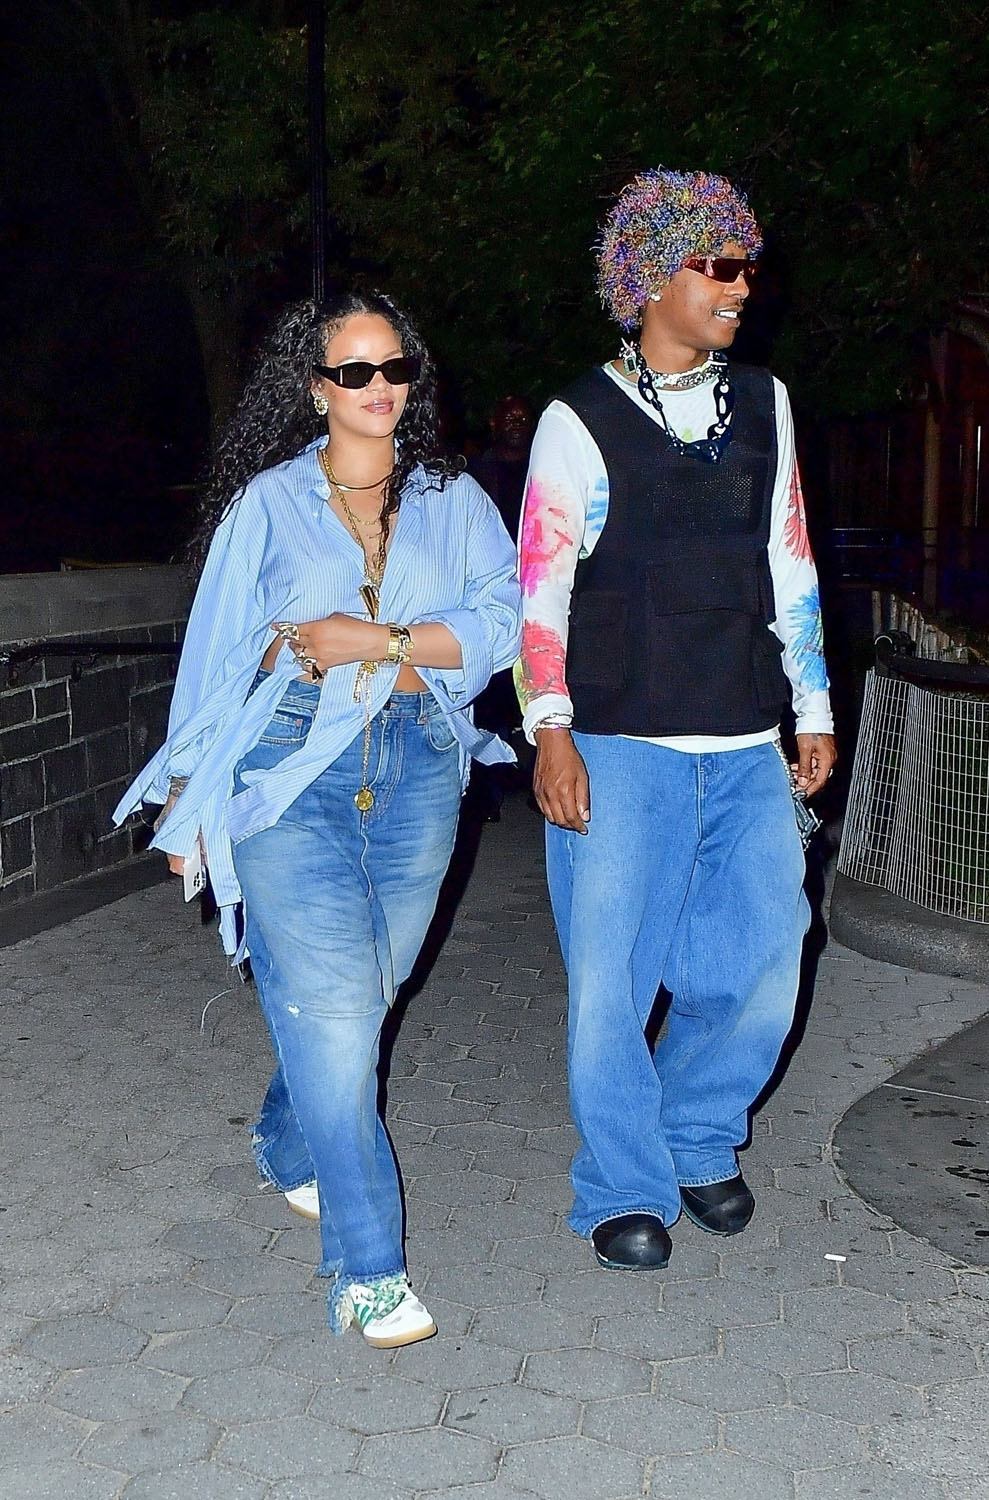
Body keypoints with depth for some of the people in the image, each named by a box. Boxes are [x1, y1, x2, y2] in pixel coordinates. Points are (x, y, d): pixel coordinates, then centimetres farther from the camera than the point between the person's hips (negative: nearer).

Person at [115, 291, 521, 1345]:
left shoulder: (452, 500, 12)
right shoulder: (268, 502, 7)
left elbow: (500, 620, -1)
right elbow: (217, 651, 8)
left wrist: (383, 640, -13)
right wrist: (192, 794, 7)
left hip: (416, 772, 3)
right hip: (290, 775, -2)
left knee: (359, 995, 10)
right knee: (331, 1005, -10)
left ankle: (289, 1151, 40)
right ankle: (366, 1267, -3)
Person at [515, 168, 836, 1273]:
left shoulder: (762, 405, 13)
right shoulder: (581, 421, -1)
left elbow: (790, 565, 16)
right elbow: (539, 588, -3)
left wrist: (814, 712, 15)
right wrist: (551, 733, -11)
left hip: (746, 749, 4)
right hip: (619, 750, -4)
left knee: (763, 959, 4)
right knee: (611, 975, -2)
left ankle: (699, 1141, 31)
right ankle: (625, 1190, 19)